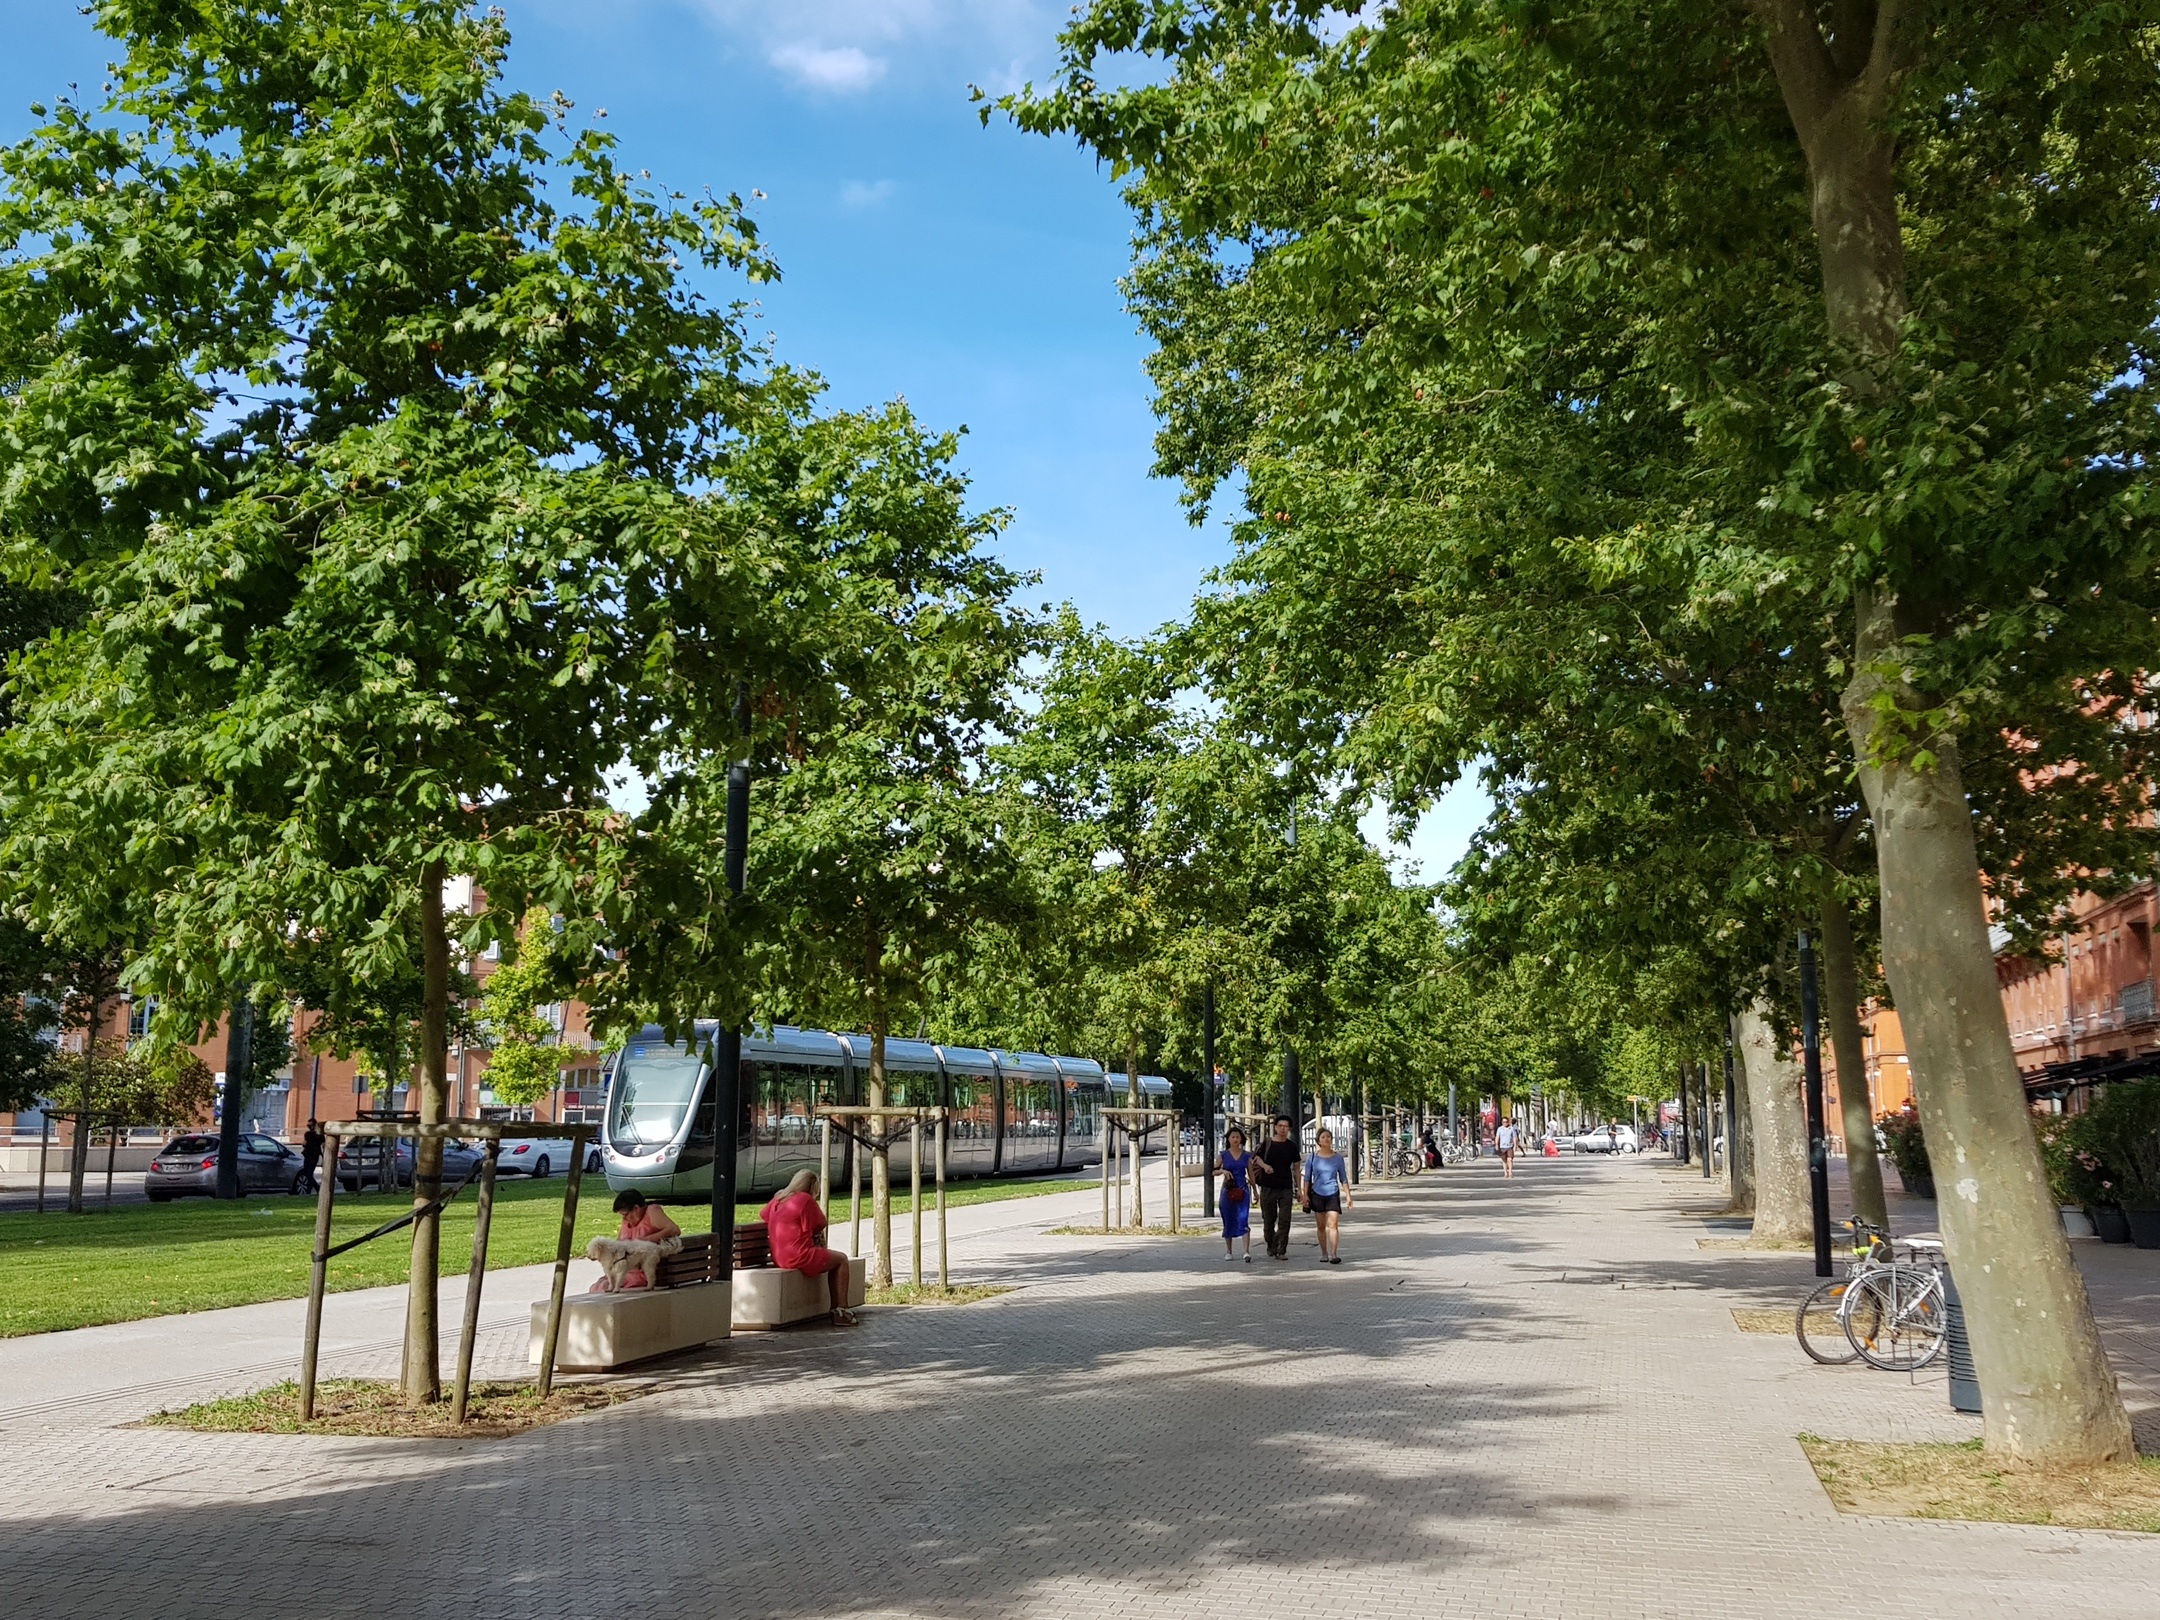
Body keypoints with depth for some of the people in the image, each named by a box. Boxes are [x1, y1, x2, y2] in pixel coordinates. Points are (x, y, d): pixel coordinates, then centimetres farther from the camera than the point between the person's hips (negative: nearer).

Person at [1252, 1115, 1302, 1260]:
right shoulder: (1267, 1143, 1)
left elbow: (1296, 1167, 11)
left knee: (1284, 1221, -6)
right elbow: (1257, 1158, 8)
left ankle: (1281, 1251, -4)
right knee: (1269, 1220, 6)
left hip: (1286, 1188, 1)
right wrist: (1264, 1165, -15)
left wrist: (1298, 1188, 8)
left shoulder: (1292, 1146, 6)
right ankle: (1271, 1248, 21)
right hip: (1268, 1188, -1)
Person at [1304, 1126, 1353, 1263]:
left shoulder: (1338, 1158, 2)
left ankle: (1334, 1254, -17)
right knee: (1320, 1226, 7)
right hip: (1317, 1194, 1)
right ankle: (1324, 1254, 16)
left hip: (1333, 1194, -1)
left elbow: (1343, 1178, 8)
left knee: (1333, 1225, -12)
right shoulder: (1313, 1158, 1)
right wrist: (1305, 1195, -1)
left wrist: (1348, 1196, 5)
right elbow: (1307, 1178, 5)